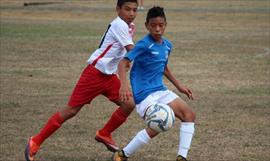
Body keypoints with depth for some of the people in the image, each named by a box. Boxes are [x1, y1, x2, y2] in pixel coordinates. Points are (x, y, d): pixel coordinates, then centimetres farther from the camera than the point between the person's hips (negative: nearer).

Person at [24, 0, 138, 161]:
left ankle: (104, 134, 18)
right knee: (71, 110, -6)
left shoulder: (129, 26, 8)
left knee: (129, 104, -4)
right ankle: (36, 141, 4)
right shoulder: (119, 25, -19)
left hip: (109, 76, 8)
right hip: (94, 74, -8)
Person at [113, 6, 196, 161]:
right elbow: (123, 63, -23)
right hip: (144, 93, -8)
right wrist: (124, 85, -39)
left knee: (189, 115, -2)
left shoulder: (167, 45, 9)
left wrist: (179, 86, 24)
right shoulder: (144, 45, -16)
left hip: (160, 90, 8)